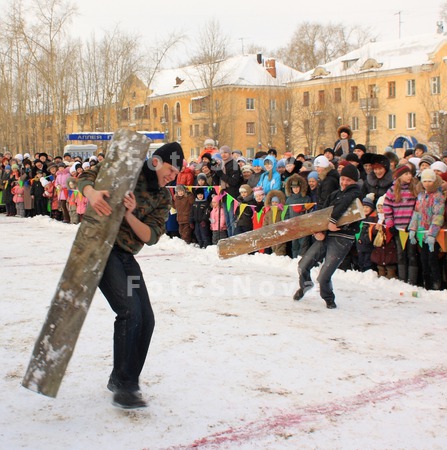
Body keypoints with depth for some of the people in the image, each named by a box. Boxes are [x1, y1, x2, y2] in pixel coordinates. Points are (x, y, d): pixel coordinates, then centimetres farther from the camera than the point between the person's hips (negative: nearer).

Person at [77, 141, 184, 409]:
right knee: (130, 310, -21)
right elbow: (86, 177, -8)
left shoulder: (164, 198, 8)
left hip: (127, 256, 7)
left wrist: (130, 214, -21)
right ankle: (124, 386, -13)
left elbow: (151, 236, -3)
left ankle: (121, 380, 21)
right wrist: (91, 193, -31)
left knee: (146, 320, 4)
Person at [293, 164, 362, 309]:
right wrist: (318, 231, -5)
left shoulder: (356, 193, -2)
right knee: (303, 266, 6)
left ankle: (328, 298, 18)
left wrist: (333, 220, -31)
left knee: (323, 278, -13)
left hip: (342, 239, -6)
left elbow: (345, 202, -25)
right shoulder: (335, 194, 19)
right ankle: (305, 284, 39)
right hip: (326, 236, 7)